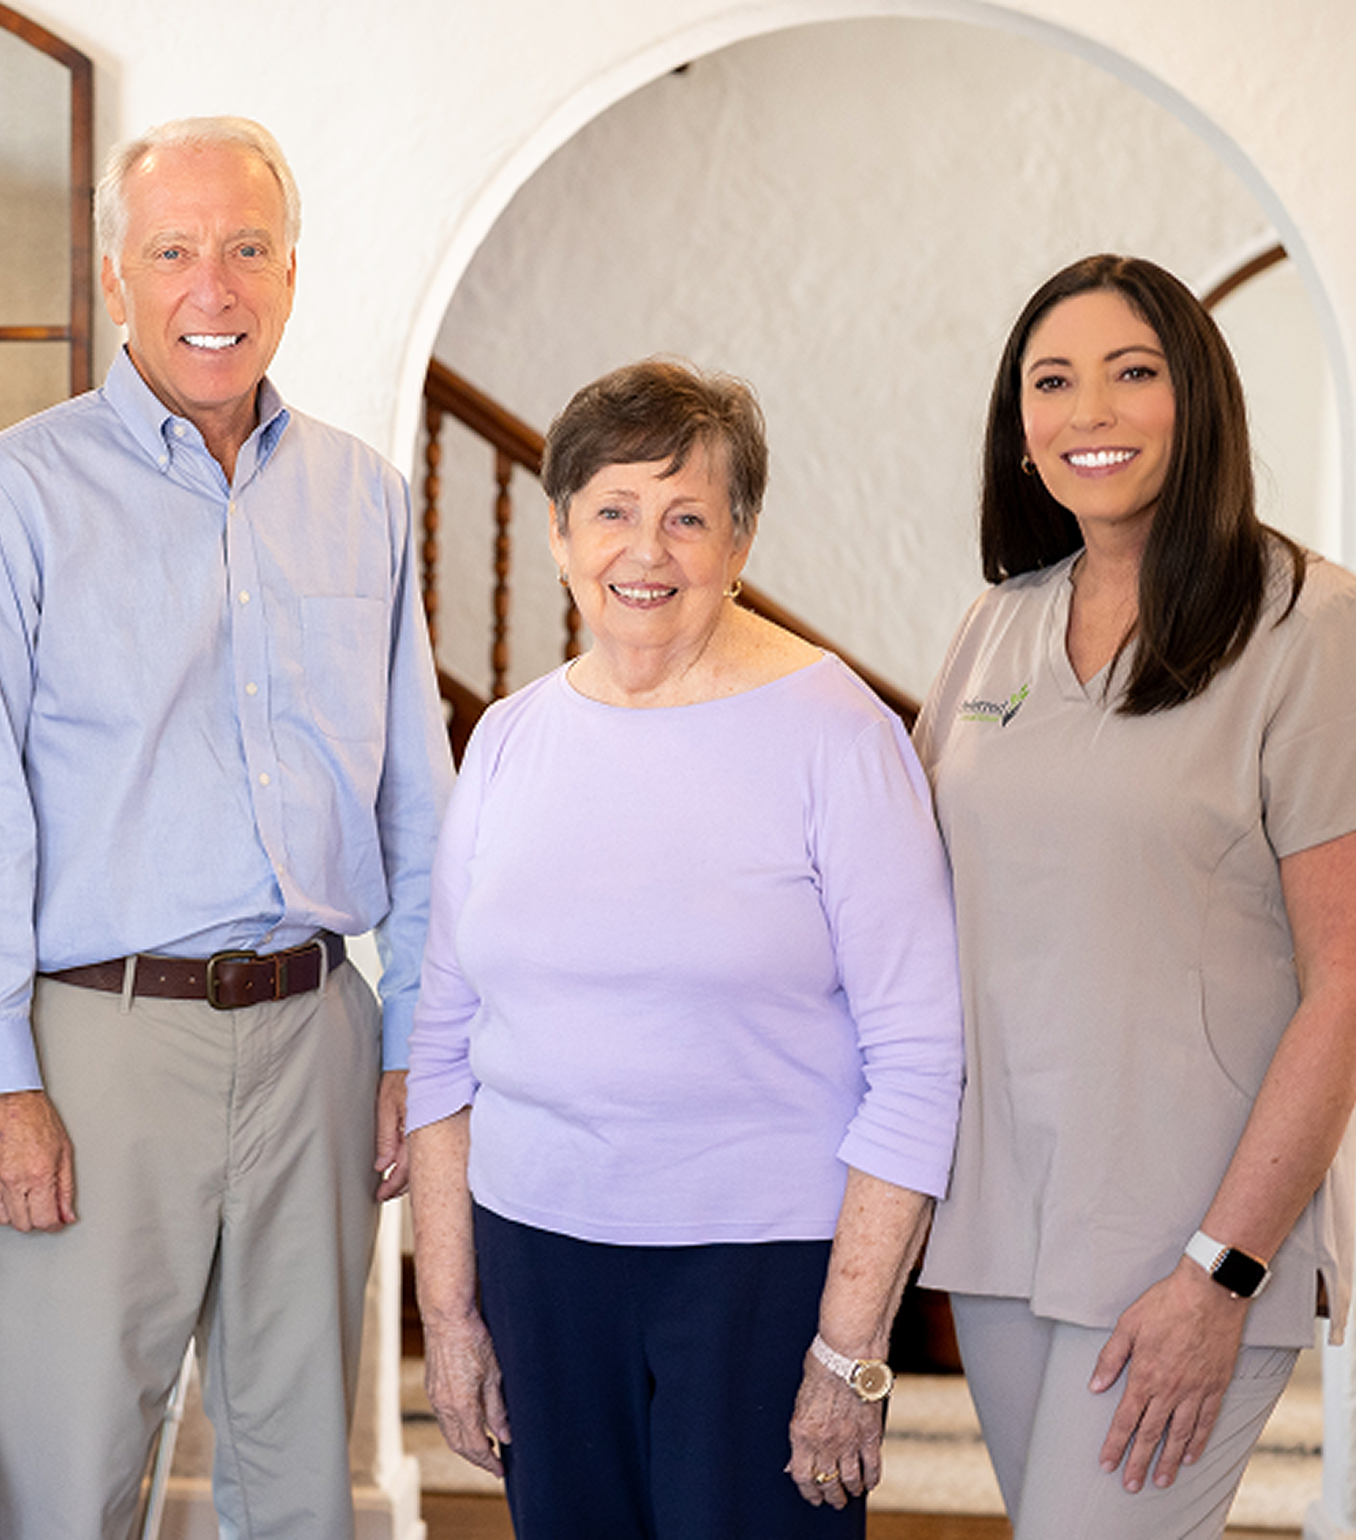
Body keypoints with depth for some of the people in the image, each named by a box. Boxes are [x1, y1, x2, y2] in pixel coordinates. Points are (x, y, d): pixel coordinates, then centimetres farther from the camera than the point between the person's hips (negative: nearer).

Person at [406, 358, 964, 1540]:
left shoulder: (835, 735, -8)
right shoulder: (508, 743, 7)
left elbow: (919, 1063, -11)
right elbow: (447, 1043, 11)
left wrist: (850, 1352, -12)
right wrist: (447, 1309, 8)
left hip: (769, 1262, -4)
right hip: (537, 1253, 4)